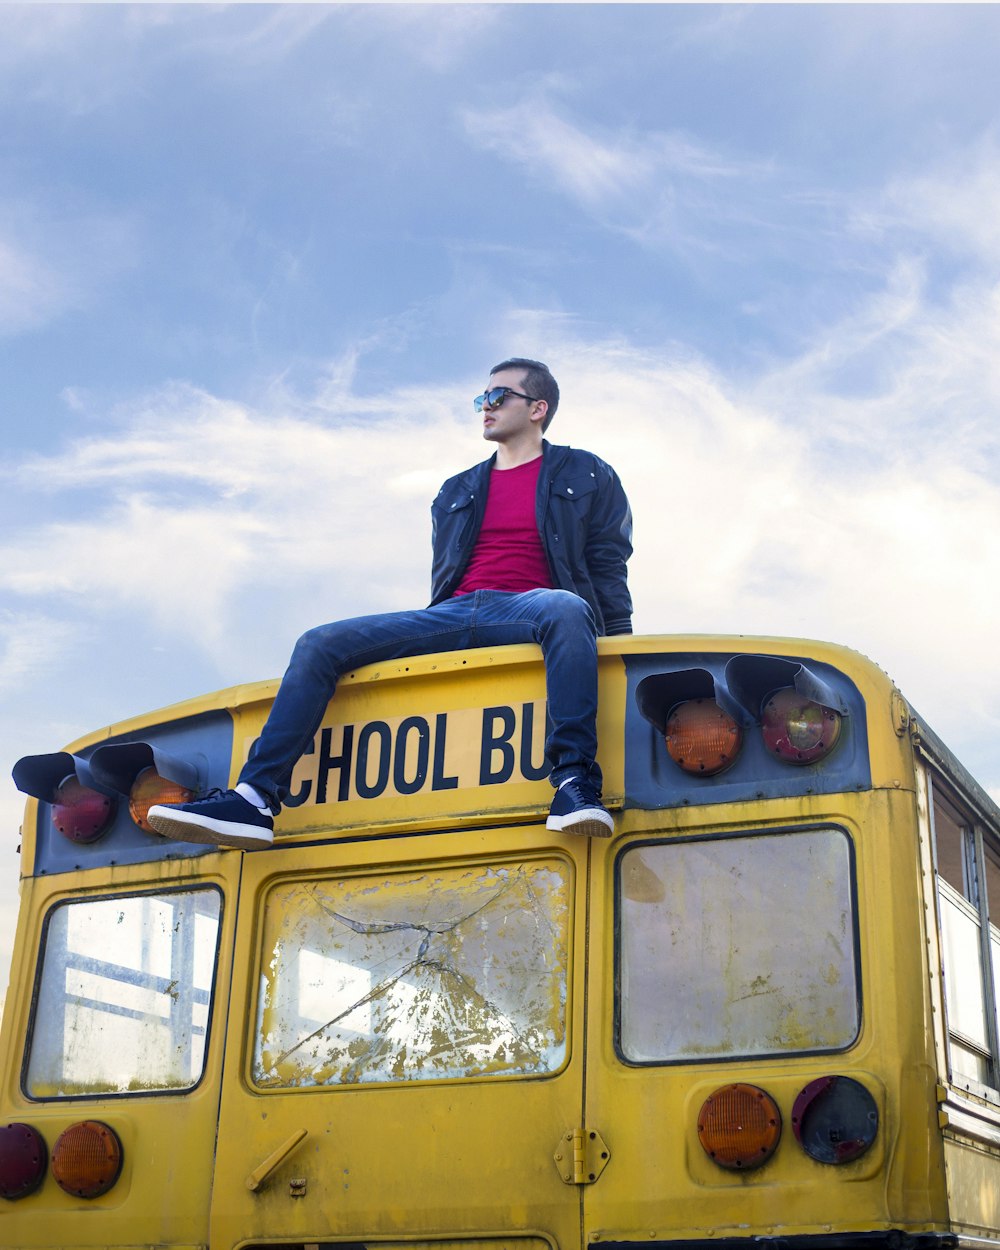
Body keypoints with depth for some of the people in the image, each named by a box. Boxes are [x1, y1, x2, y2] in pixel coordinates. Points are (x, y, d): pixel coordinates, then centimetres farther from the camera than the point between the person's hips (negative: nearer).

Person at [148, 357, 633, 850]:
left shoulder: (587, 477, 16)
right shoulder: (456, 492, 29)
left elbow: (607, 567, 9)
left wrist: (620, 643, -3)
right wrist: (427, 636, 17)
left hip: (527, 611, -4)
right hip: (453, 616, 5)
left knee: (566, 610, -42)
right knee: (320, 643, -14)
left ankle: (573, 782, -50)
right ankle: (254, 800, -25)